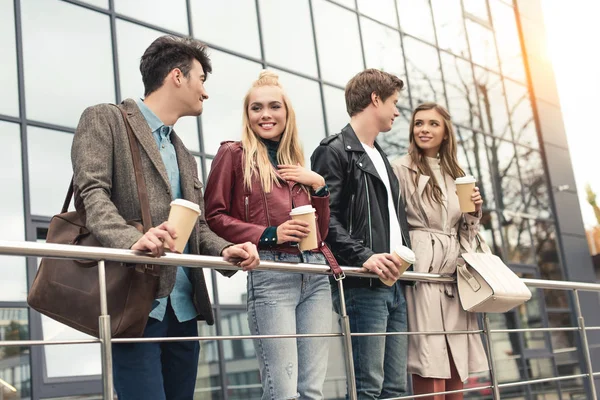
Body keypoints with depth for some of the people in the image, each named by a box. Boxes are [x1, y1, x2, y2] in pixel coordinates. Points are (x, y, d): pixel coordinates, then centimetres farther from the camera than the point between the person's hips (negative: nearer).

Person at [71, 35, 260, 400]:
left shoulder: (185, 157, 26)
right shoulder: (105, 120, 2)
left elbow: (197, 225, 20)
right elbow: (91, 194, -11)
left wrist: (225, 250, -4)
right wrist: (132, 240, -30)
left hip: (184, 308, 7)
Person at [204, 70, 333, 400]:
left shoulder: (296, 164, 20)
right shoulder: (233, 154, 4)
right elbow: (214, 216, -1)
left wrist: (318, 185, 5)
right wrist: (268, 235, -12)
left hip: (314, 274, 6)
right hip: (270, 275, -6)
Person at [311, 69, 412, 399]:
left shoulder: (380, 158, 25)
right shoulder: (335, 151, -3)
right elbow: (324, 217, -15)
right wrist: (363, 257, -24)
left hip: (393, 285, 9)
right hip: (362, 285, -9)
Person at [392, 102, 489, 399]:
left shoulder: (455, 175, 20)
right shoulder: (402, 169, 1)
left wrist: (475, 211, 5)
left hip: (454, 277, 6)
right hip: (422, 274, -6)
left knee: (455, 371, 6)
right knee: (431, 375, -10)